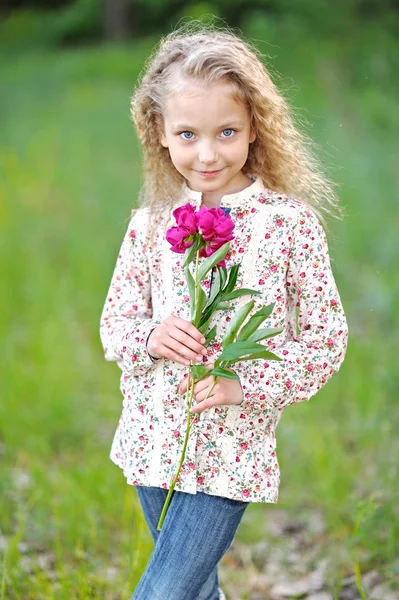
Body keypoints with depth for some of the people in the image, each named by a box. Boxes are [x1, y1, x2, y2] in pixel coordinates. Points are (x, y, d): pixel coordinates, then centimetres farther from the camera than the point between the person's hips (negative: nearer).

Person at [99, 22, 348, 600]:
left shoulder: (290, 221, -9)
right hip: (152, 440, 4)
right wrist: (150, 338, -15)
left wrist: (245, 383, -18)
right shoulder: (151, 225, 1)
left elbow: (327, 337, -6)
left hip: (231, 450, -4)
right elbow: (114, 323, 8)